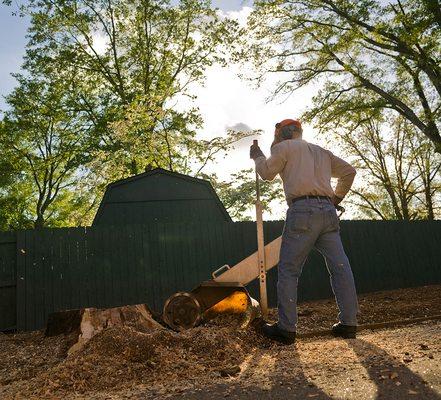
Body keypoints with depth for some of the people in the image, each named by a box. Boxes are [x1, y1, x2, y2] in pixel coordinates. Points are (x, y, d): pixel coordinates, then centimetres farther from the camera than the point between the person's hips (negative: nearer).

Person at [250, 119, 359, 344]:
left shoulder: (285, 147, 12)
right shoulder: (321, 151, 30)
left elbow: (267, 173, 11)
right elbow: (348, 171, 29)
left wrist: (257, 156, 28)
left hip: (303, 210, -6)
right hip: (328, 211, 7)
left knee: (288, 269, -4)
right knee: (340, 267, 4)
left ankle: (286, 328, -4)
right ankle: (348, 322, 6)